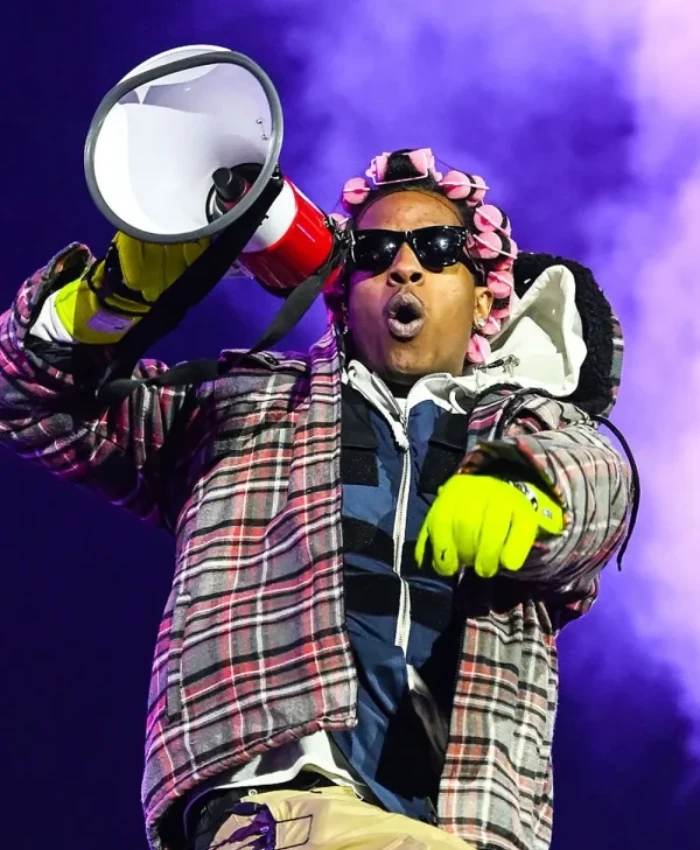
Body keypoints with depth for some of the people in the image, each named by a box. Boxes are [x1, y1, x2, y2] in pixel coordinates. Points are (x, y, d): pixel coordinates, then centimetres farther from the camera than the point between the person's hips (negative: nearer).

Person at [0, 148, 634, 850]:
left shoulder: (540, 428, 25)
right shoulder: (245, 403, 29)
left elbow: (598, 482, 2)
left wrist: (521, 490, -24)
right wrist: (121, 287, 3)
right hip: (277, 790, -2)